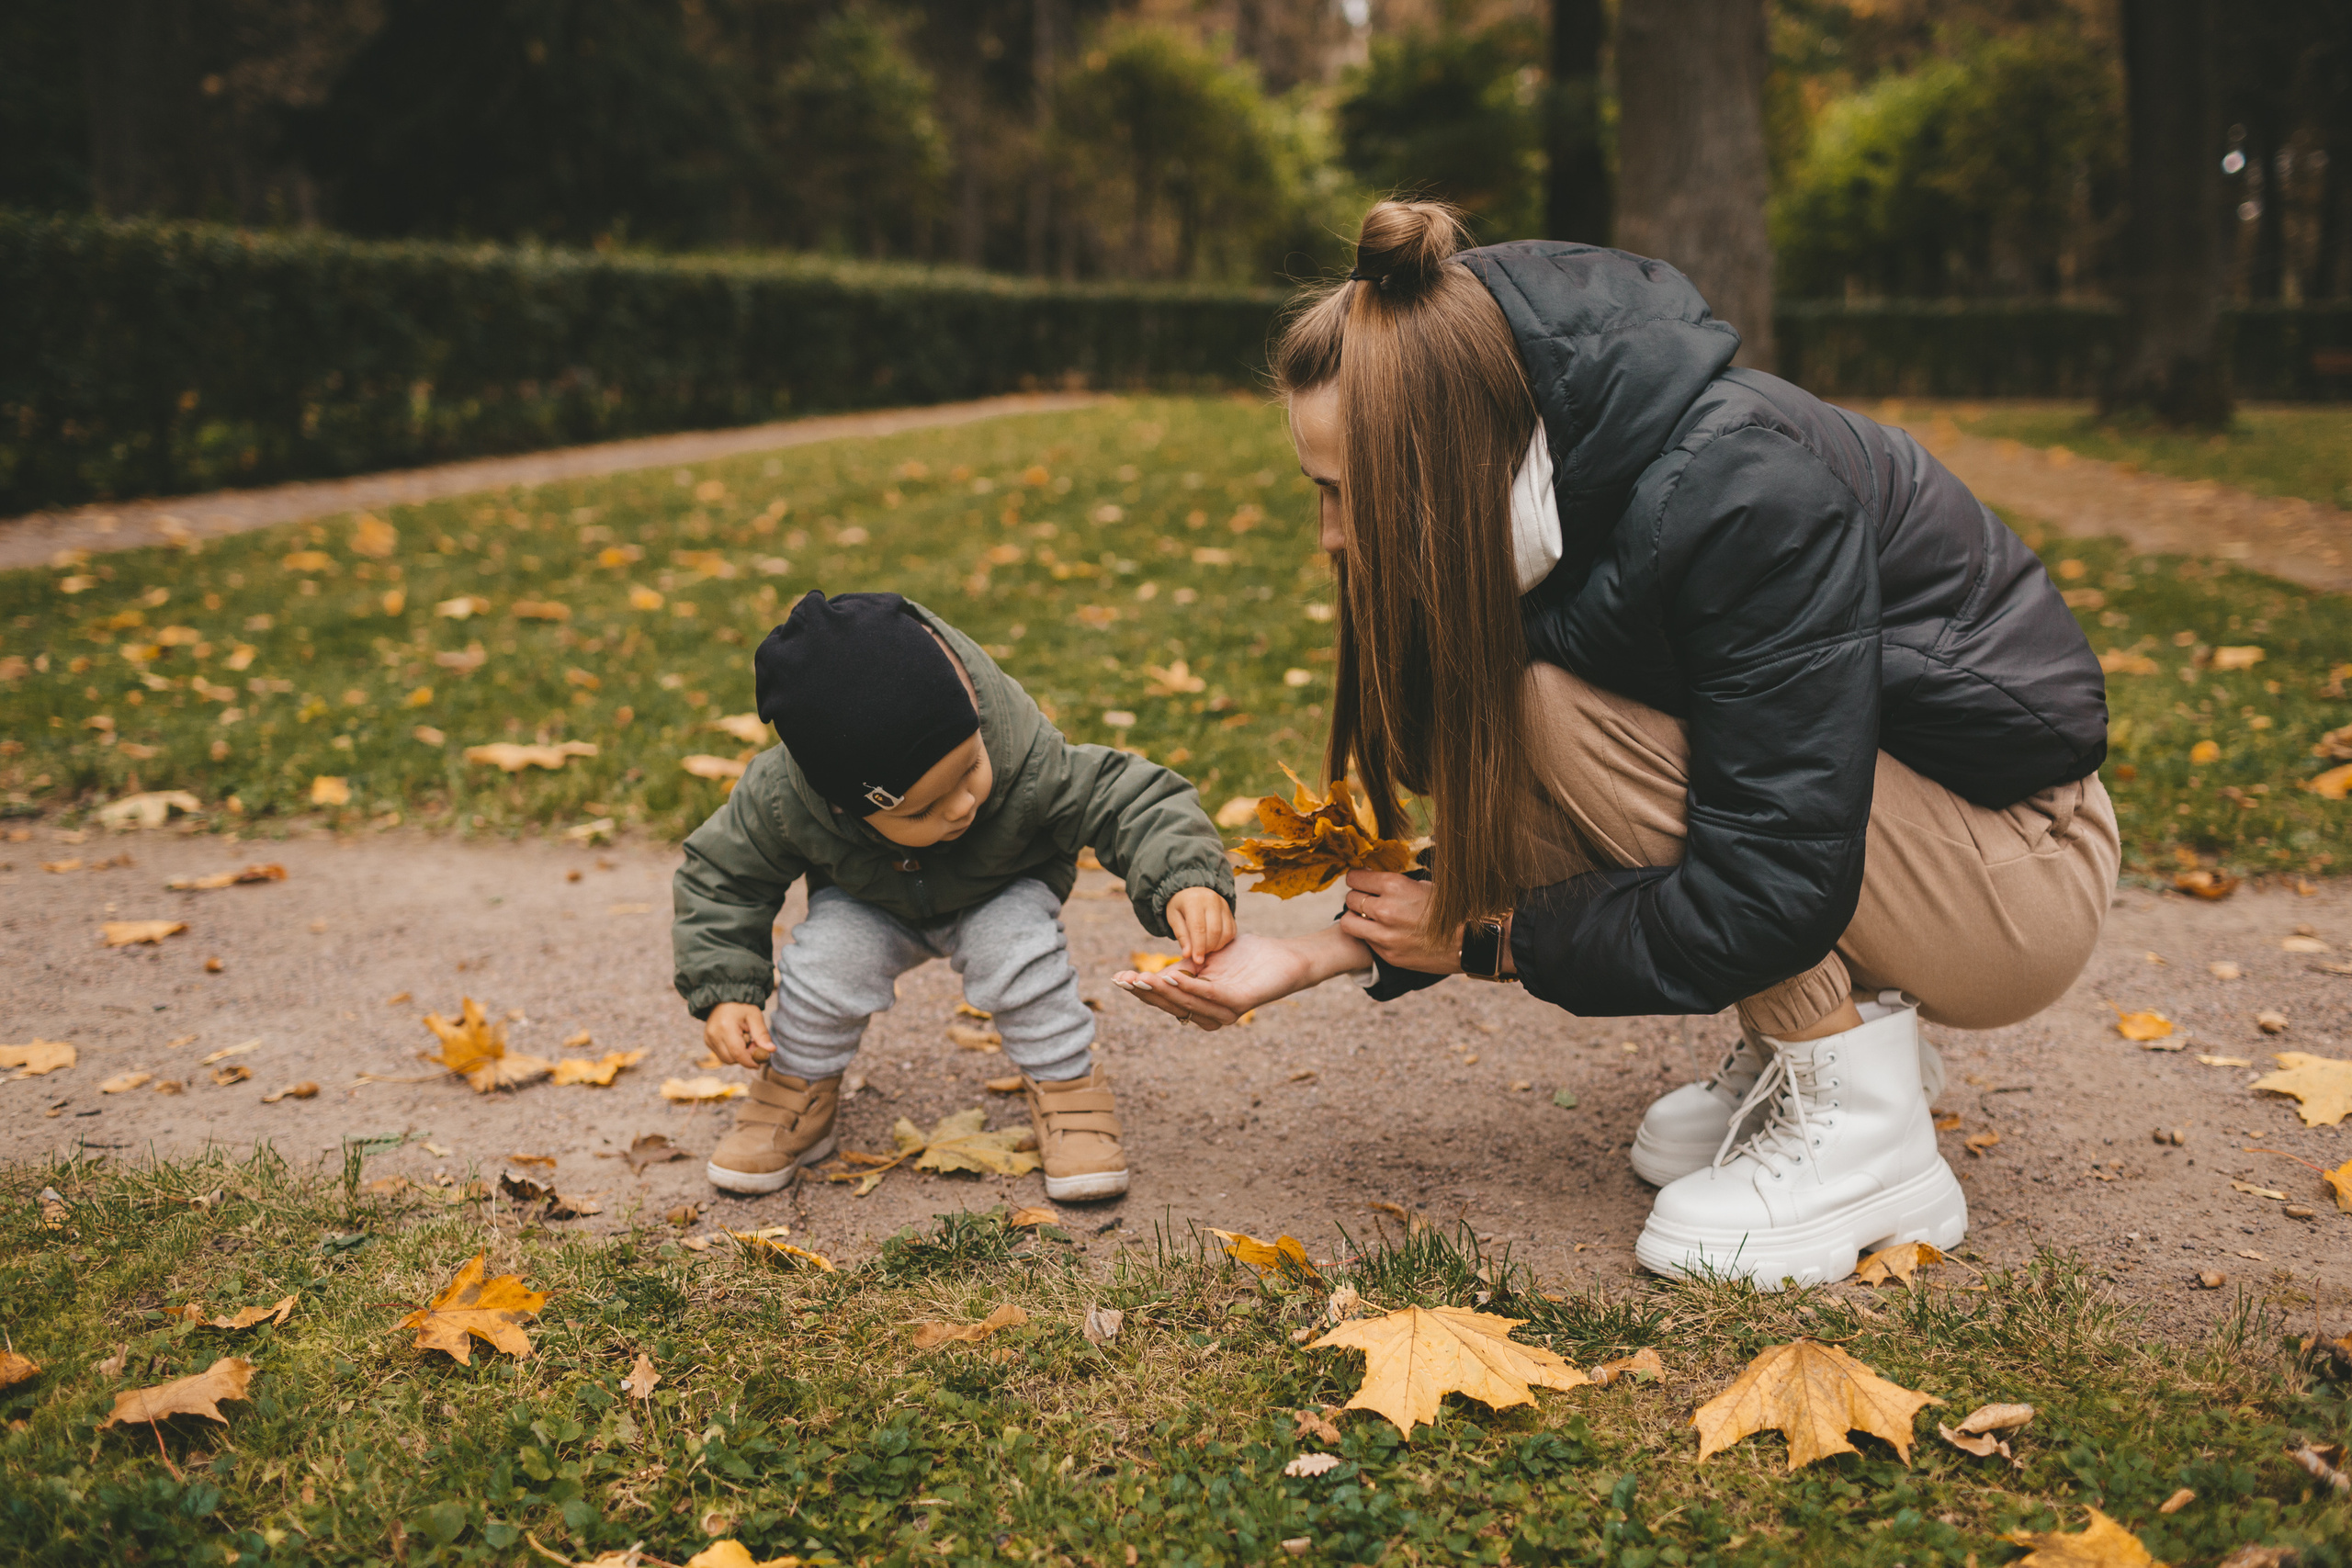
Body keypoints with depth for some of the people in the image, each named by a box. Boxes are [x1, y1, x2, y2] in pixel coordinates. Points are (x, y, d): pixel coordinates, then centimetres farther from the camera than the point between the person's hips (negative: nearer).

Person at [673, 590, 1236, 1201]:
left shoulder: (1028, 762, -40)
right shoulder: (781, 802, -35)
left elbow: (1129, 799, -34)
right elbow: (721, 877, -16)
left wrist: (1187, 880, -52)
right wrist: (723, 990, -23)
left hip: (999, 896, -1)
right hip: (869, 902, 1)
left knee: (1015, 949, -29)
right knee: (827, 957, -25)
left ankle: (1066, 1084, -4)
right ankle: (797, 1091, 4)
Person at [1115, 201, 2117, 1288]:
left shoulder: (1742, 495, -30)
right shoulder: (1544, 503, -5)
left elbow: (1772, 891, -29)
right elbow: (1499, 848, 4)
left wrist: (1490, 938, -18)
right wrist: (1319, 956, -7)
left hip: (2020, 870, -8)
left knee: (1562, 703, -23)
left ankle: (1862, 1126, -13)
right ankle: (1800, 1041, 7)